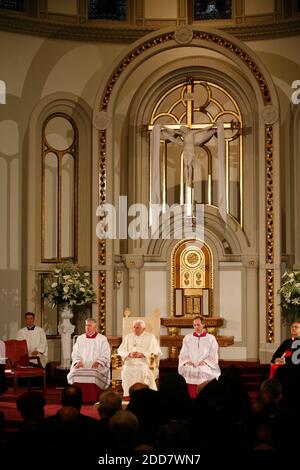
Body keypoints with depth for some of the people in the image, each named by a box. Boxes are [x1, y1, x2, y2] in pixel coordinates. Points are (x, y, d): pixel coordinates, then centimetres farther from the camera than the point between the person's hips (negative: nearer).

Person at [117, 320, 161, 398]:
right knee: (126, 371, -25)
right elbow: (120, 350, 12)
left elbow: (156, 351, -1)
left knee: (144, 370, -29)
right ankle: (127, 394, -20)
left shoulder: (150, 337, 11)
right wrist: (129, 354, -9)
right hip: (130, 363, 2)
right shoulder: (128, 337, 19)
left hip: (144, 363, -2)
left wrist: (142, 354, -14)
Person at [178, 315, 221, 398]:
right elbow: (183, 354, 14)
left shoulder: (211, 338, 11)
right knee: (189, 371, -24)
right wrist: (187, 361, -4)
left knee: (203, 370, -25)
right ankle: (193, 399, -19)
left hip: (205, 366, -1)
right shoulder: (187, 338, 17)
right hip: (191, 365, 1)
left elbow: (213, 355, 6)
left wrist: (204, 361, -9)